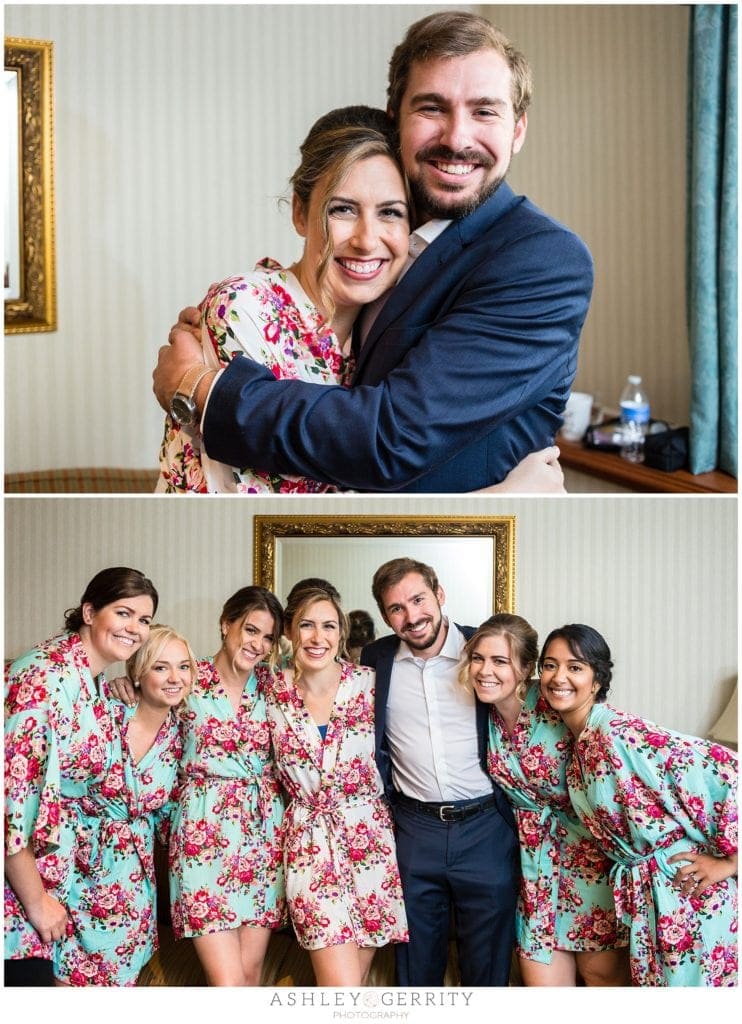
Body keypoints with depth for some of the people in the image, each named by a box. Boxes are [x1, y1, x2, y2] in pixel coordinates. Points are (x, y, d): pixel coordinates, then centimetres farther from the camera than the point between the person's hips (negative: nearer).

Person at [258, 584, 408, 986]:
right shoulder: (272, 687, -3)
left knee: (356, 976, 10)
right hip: (309, 842, -1)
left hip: (368, 835, 1)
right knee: (342, 984, -11)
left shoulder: (366, 682, -4)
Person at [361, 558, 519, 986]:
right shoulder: (375, 660, 2)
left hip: (486, 827, -2)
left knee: (488, 966, 10)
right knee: (416, 967, 14)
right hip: (413, 829, 2)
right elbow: (367, 744, 12)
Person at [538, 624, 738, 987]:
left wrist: (729, 860, -20)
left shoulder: (618, 732, -22)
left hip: (687, 886, -8)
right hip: (643, 891, 8)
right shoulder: (578, 741, 4)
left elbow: (726, 766, -26)